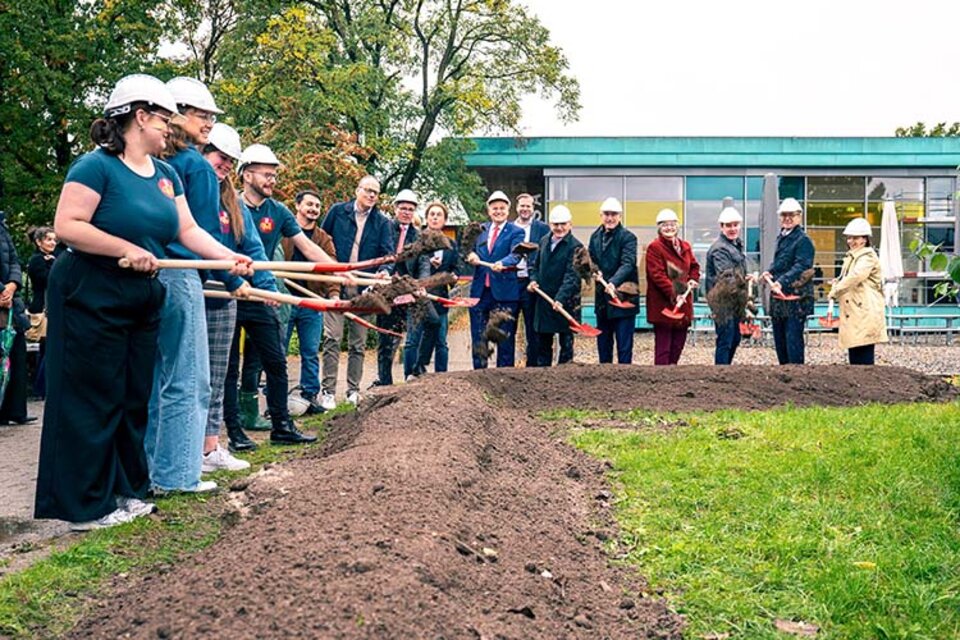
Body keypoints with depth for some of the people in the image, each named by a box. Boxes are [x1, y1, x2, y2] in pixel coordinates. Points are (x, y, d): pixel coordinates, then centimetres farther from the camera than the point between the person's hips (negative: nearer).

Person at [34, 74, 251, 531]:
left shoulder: (166, 174, 11)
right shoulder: (97, 165, -13)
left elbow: (188, 230, 8)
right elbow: (66, 225, -20)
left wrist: (230, 257, -6)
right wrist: (127, 249, -22)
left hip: (142, 300, 8)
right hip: (91, 299, -8)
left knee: (135, 399, 12)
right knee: (93, 401, -2)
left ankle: (124, 490, 24)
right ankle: (86, 505, 6)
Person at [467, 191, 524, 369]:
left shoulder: (515, 232, 0)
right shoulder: (480, 230, 14)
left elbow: (515, 255, -16)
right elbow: (472, 252, 17)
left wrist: (502, 263, -37)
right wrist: (470, 255, -8)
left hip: (504, 292, -4)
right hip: (480, 291, 4)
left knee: (505, 338, 1)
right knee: (478, 337, 8)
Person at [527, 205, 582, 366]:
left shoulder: (575, 247, -12)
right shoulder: (544, 241, 9)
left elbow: (572, 277, -19)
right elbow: (536, 265, 21)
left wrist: (560, 299, -28)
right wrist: (533, 279, 1)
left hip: (565, 303, -6)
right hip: (543, 300, 6)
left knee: (566, 343, 5)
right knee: (542, 342, 13)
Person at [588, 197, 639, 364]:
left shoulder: (628, 237, -8)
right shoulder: (595, 236, 11)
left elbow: (628, 264, -21)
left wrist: (613, 282, -36)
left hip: (623, 299, -6)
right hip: (602, 299, 6)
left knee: (624, 345, -3)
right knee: (603, 344, 13)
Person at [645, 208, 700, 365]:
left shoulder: (685, 246, 13)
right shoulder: (654, 248, -10)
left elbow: (694, 266, 22)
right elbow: (657, 274, -18)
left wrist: (693, 279, 0)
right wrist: (673, 294, -24)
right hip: (663, 304, -7)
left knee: (679, 342, 13)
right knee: (663, 345, -5)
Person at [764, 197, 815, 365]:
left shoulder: (803, 240, -10)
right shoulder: (781, 238, 15)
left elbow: (801, 267, -21)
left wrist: (782, 282, -32)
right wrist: (770, 272, 4)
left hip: (796, 297, -9)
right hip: (778, 297, 9)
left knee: (793, 339, -9)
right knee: (779, 339, 14)